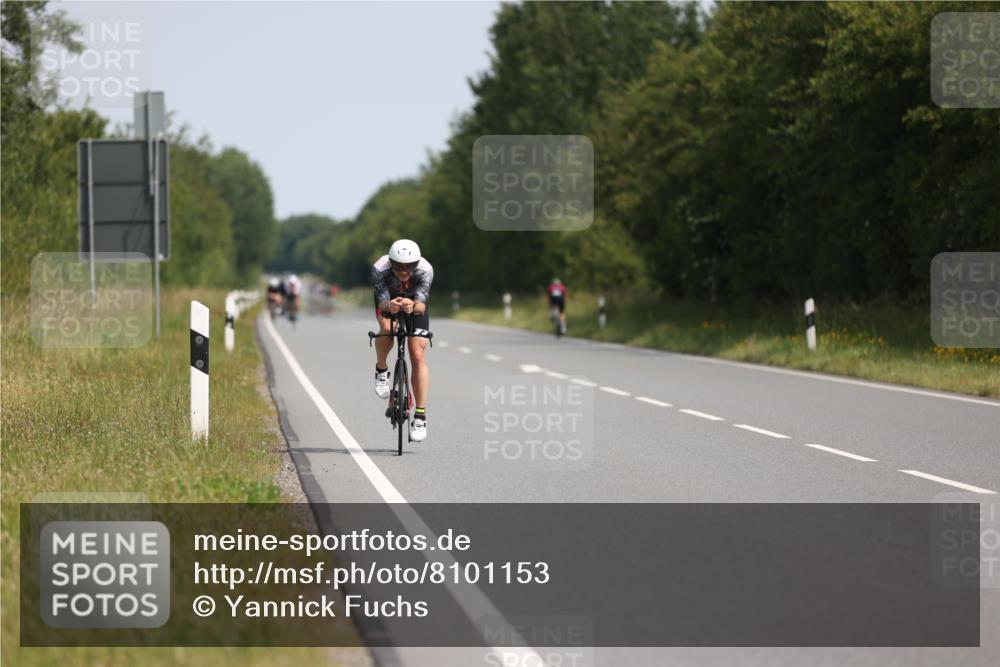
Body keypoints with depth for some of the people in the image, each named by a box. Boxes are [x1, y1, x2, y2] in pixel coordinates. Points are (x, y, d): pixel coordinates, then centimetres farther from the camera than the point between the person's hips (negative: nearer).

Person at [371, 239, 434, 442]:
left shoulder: (425, 270, -36)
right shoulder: (380, 269, -36)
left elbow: (421, 306, -41)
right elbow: (382, 304, -38)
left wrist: (413, 306, -64)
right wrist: (389, 306, -61)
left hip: (415, 302, 0)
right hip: (388, 298, 0)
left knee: (418, 356, -11)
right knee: (387, 329, -33)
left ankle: (420, 416, -7)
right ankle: (381, 371, -3)